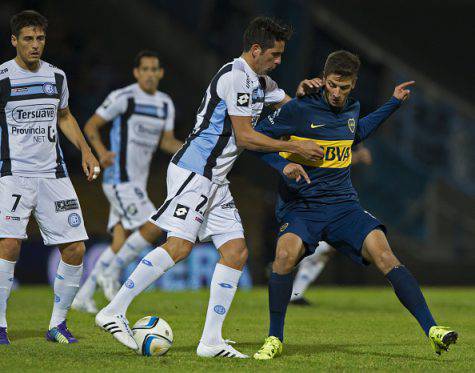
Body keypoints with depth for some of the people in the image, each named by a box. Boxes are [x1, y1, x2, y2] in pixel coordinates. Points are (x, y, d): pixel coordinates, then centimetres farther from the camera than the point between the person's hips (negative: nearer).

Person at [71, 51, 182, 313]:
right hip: (119, 180, -8)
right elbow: (91, 126, -5)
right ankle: (112, 273, 0)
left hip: (137, 182, 8)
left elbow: (166, 142, 16)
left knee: (121, 241, 5)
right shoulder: (123, 97, -10)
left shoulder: (166, 104, 11)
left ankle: (84, 295, 12)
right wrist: (102, 151, -22)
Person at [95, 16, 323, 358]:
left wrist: (302, 92, 9)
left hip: (215, 181, 10)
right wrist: (294, 148, -9)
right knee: (179, 245, -20)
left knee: (236, 251, 0)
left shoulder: (261, 82, 19)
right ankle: (114, 311, -14)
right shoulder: (235, 77, -12)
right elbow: (244, 137, -15)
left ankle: (211, 341, -1)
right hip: (194, 171, -10)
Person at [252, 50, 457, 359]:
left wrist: (394, 103, 31)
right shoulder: (299, 110, -6)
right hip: (300, 206, -3)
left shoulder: (352, 109, 11)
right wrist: (284, 163, -17)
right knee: (286, 253, -32)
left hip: (343, 205, 4)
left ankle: (432, 329, -20)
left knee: (383, 252, -20)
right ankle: (275, 340, -14)